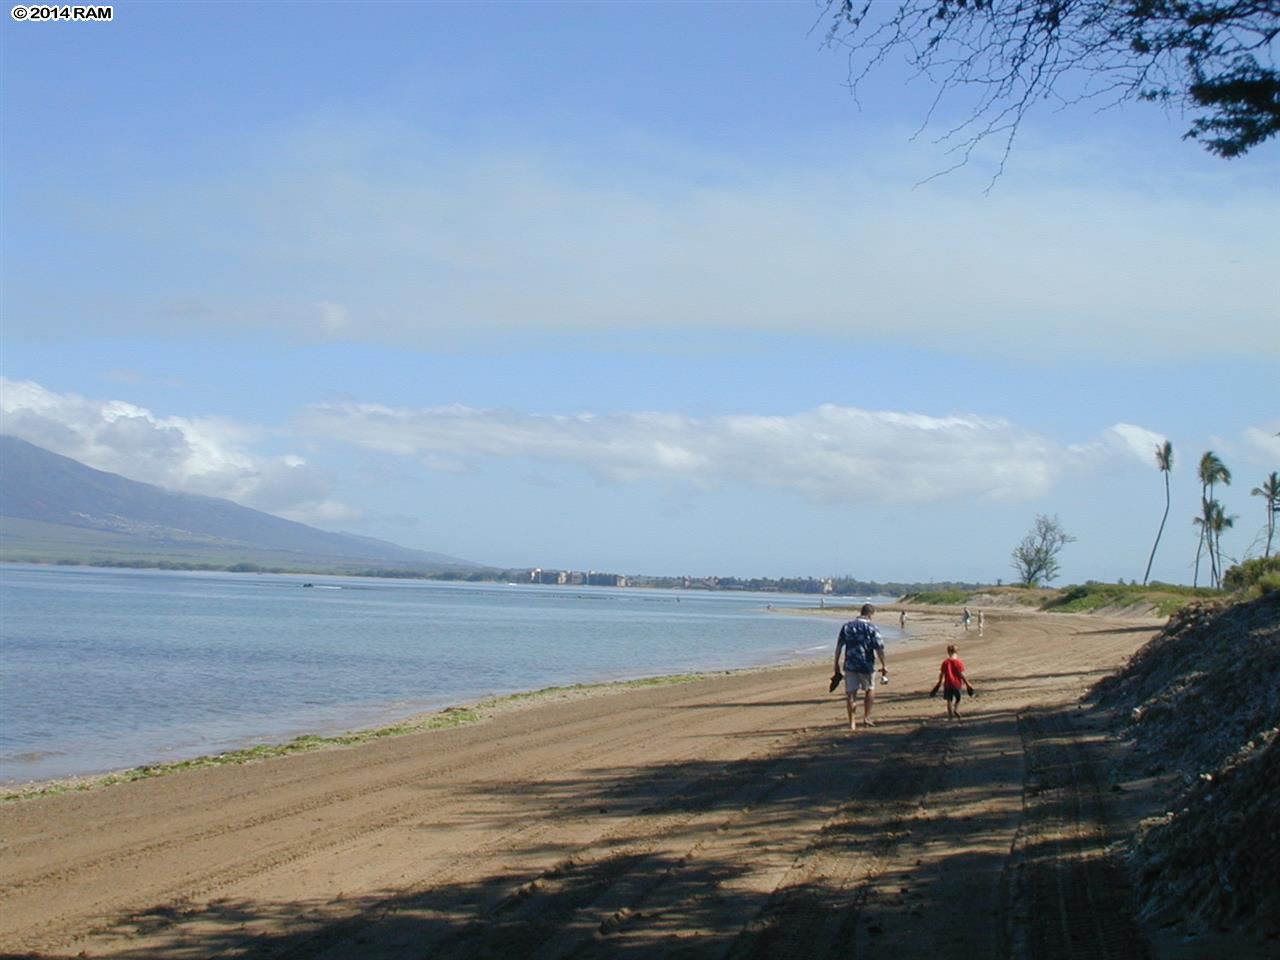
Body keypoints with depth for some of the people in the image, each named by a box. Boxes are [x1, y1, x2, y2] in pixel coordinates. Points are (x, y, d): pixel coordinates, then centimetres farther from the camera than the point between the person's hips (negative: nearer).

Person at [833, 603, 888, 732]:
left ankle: (852, 722, 5)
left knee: (850, 693, 7)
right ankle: (867, 717, 16)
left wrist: (836, 664, 14)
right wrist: (883, 666, -1)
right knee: (870, 690, 19)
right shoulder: (872, 628, -6)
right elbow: (879, 648, -9)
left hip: (850, 665, 2)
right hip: (866, 665, -2)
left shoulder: (847, 626, 6)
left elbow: (838, 646, 6)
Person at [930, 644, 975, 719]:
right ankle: (956, 710, -7)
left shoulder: (945, 662, -1)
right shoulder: (959, 662, -9)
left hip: (947, 684, 1)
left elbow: (941, 674, 3)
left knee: (949, 700, 9)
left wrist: (939, 683, 17)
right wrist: (967, 684, -4)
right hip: (957, 684, -1)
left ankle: (950, 715, 7)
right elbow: (961, 674, -12)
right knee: (958, 699, 16)